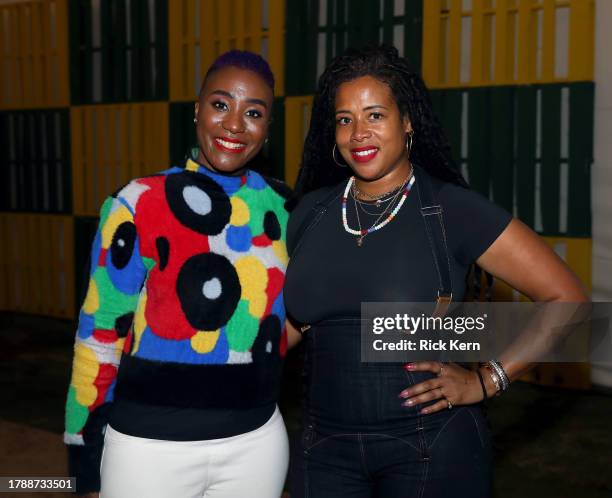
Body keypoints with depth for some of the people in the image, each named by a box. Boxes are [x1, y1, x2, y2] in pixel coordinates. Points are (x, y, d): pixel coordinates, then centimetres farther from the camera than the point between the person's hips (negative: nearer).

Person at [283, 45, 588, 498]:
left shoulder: (450, 208, -10)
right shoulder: (311, 213, 4)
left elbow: (565, 298, -8)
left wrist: (486, 381, -11)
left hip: (432, 449, -3)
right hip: (328, 447, 4)